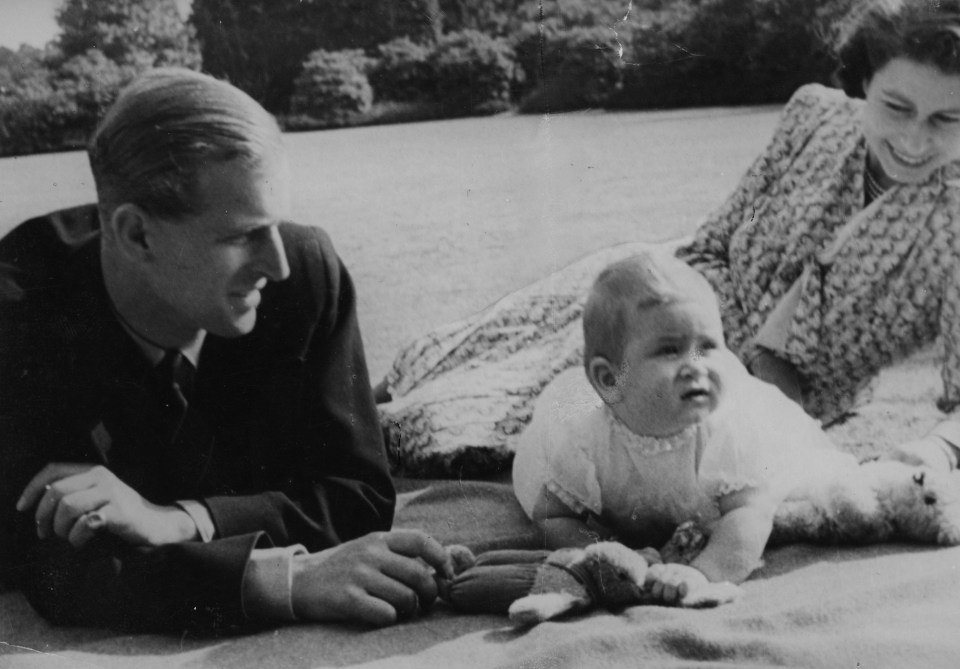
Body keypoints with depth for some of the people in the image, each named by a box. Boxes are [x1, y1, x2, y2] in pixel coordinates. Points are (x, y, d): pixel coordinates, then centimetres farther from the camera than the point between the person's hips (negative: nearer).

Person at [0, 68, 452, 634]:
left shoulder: (310, 273, -14)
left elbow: (362, 498, -11)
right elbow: (49, 566, -27)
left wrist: (176, 521, -26)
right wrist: (289, 580, -38)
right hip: (89, 648, -2)